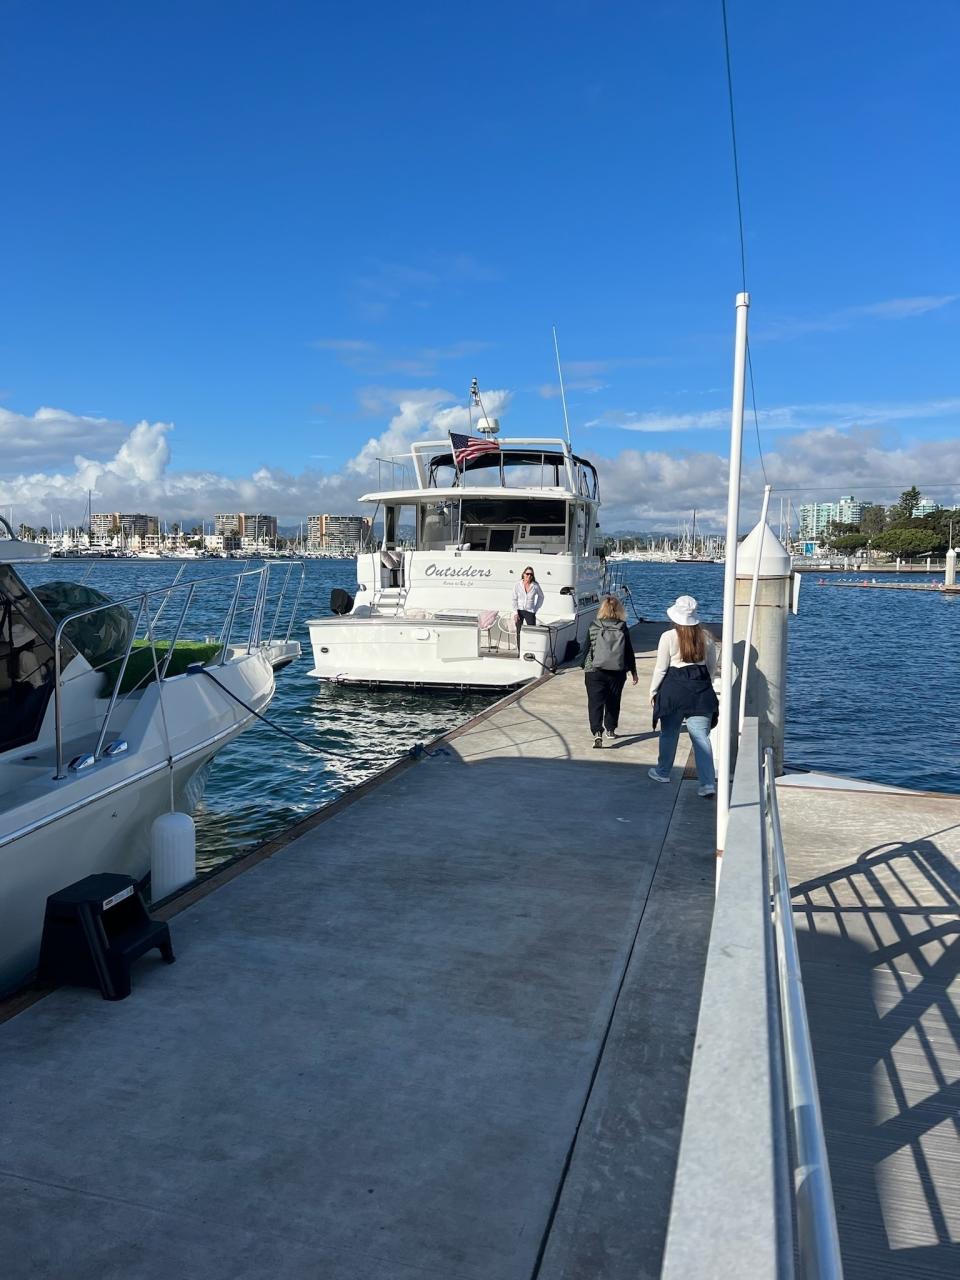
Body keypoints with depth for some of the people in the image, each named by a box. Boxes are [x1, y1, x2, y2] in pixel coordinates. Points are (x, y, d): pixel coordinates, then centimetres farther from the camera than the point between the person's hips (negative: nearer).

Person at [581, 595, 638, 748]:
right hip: (617, 672, 2)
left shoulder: (593, 627, -4)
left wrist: (584, 666, 15)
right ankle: (610, 729, 31)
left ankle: (597, 732, -19)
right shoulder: (623, 628, -2)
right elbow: (629, 652, 2)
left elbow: (587, 649, 1)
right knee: (613, 701, 18)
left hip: (595, 671, -2)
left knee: (595, 702, -3)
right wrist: (633, 671, 12)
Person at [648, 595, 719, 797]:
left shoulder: (668, 637, -9)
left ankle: (662, 772, 33)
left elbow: (661, 668, -5)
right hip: (701, 689, 2)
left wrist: (653, 691, 6)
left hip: (673, 689, -2)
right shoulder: (706, 636, 2)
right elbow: (713, 665, 10)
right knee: (701, 736, 1)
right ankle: (708, 783, -6)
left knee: (669, 733, 15)